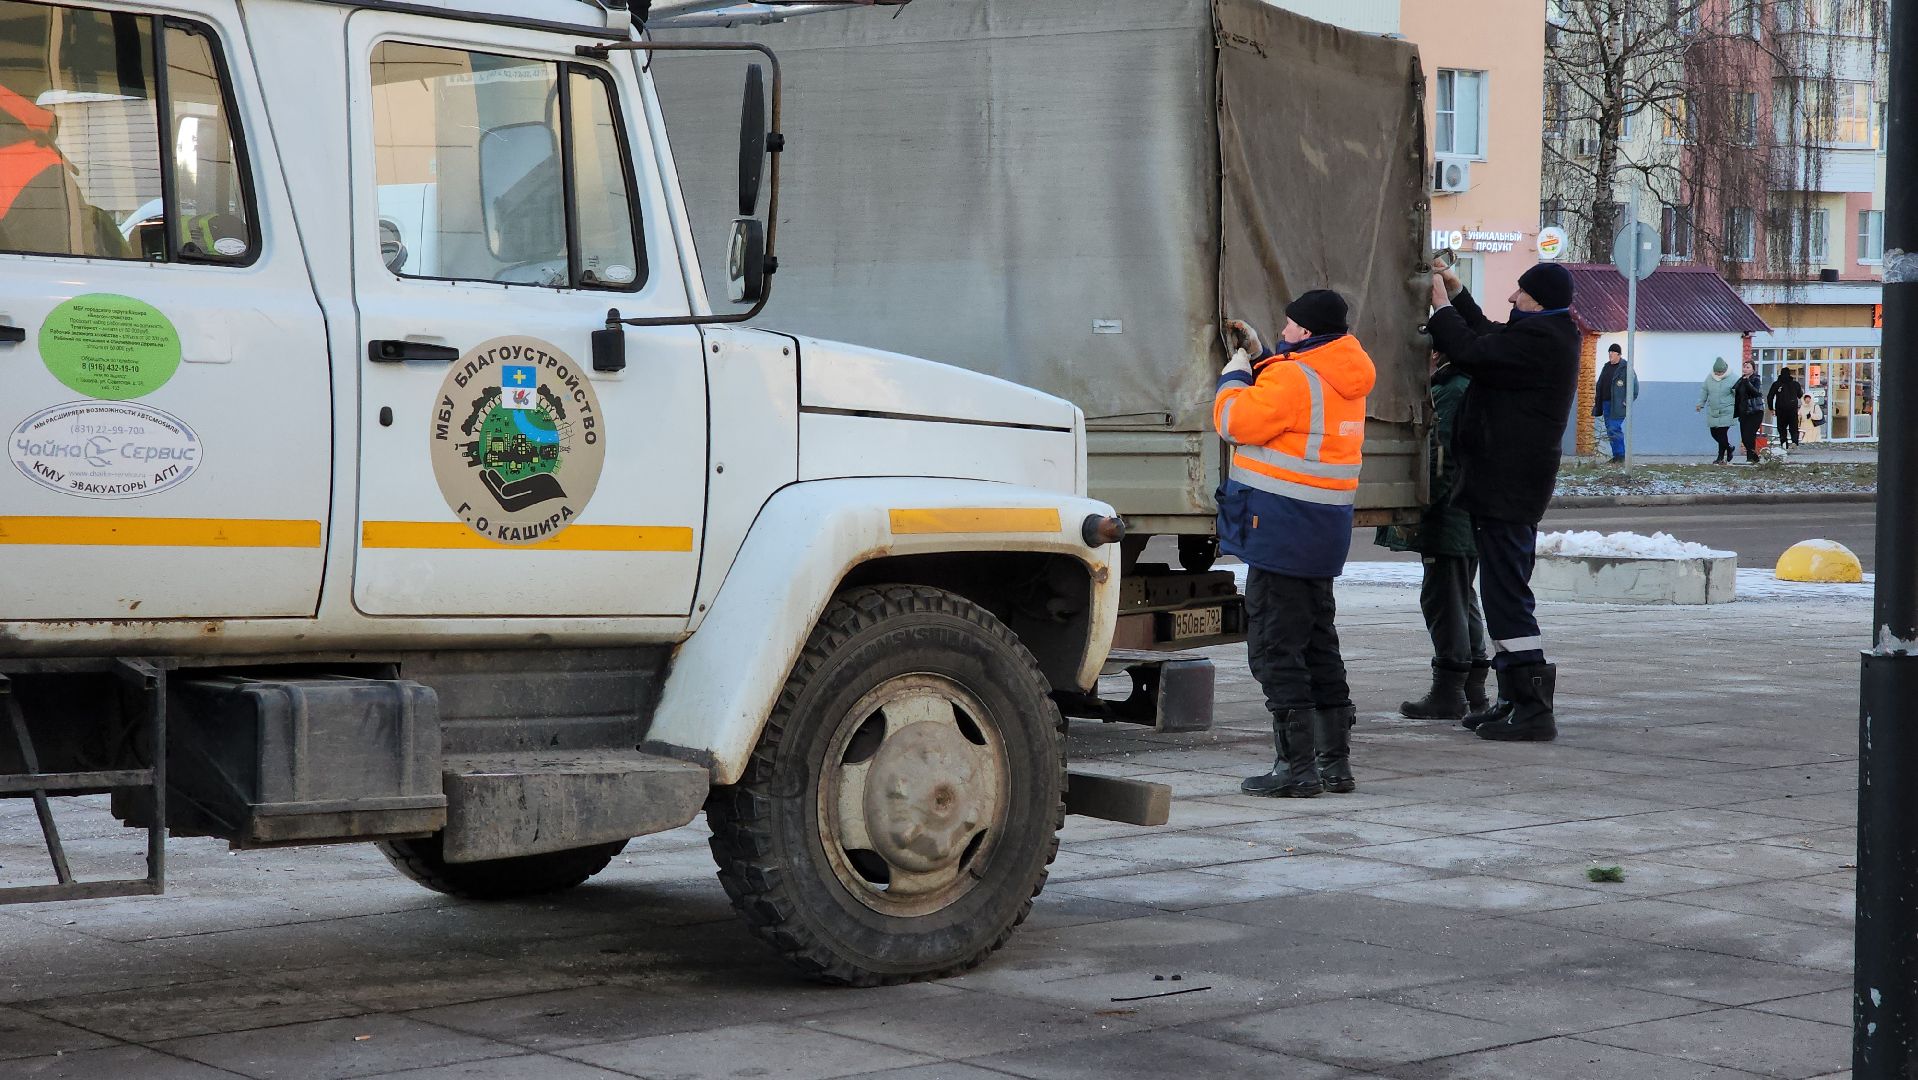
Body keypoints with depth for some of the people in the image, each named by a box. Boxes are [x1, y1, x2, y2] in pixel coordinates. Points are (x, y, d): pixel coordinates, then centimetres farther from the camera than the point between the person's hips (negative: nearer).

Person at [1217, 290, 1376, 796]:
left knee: (1276, 647, -5)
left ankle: (1298, 765, -6)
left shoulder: (1293, 378, -17)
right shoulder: (1345, 379, 13)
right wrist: (1256, 356, 24)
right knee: (1318, 644, 16)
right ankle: (1335, 761, 19)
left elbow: (1235, 420, -14)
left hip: (1282, 529, -10)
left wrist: (1235, 373, 3)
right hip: (1324, 532, 10)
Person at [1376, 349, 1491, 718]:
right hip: (1470, 519, 11)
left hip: (1447, 518, -11)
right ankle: (1472, 688, 23)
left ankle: (1449, 691, -4)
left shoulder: (1450, 392, -16)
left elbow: (1441, 461, -23)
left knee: (1442, 598, -6)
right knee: (1463, 599, 17)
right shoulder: (1471, 387, 16)